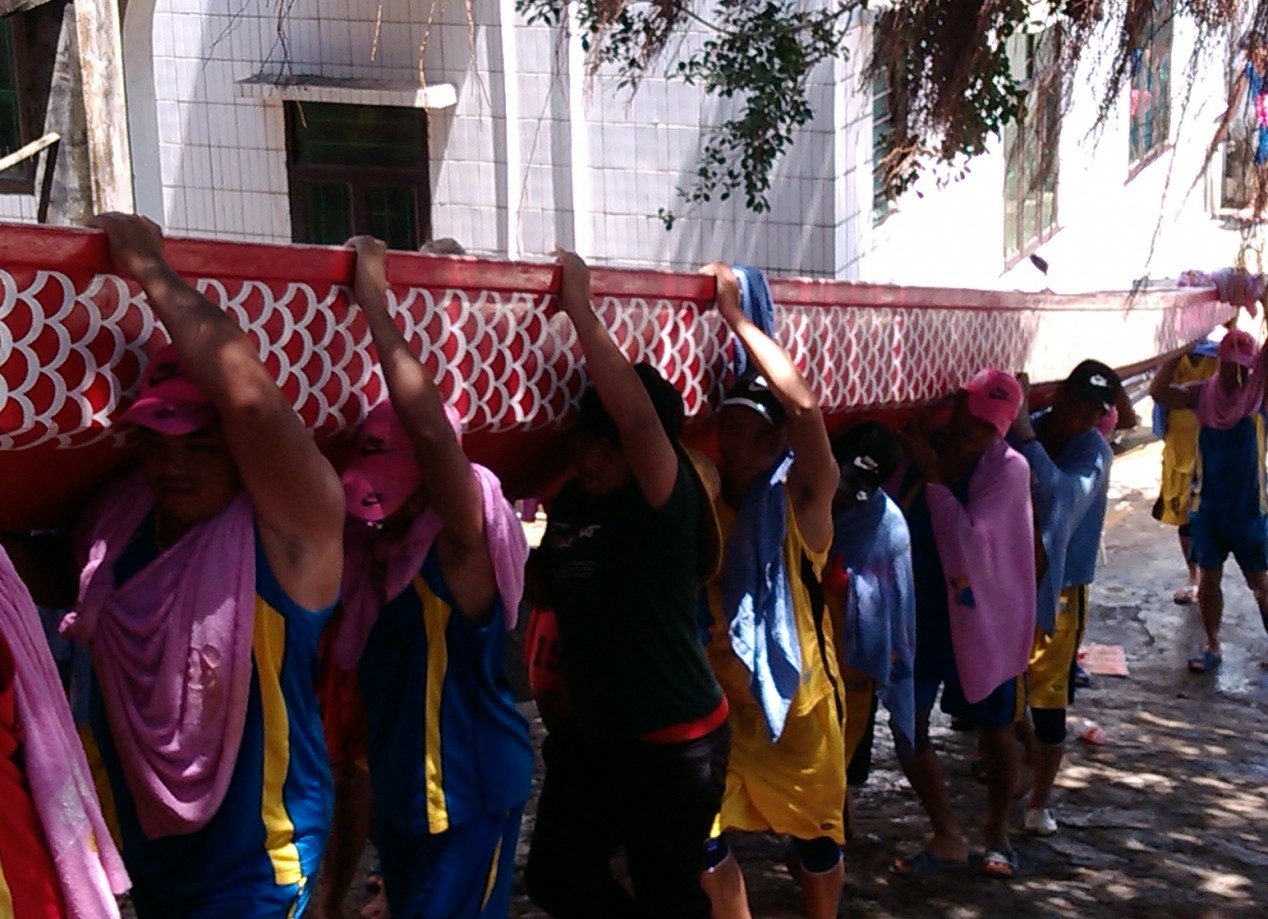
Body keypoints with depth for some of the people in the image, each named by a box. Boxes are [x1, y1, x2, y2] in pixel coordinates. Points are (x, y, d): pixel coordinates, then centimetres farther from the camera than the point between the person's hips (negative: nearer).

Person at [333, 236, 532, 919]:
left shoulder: (461, 543, -20)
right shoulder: (378, 546, 3)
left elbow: (432, 431, -34)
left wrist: (376, 310, -30)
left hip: (471, 787, -8)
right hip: (399, 784, 8)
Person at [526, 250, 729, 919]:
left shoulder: (666, 503, -19)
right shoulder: (571, 504, 1)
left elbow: (638, 414, -37)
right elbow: (547, 590, 16)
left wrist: (579, 310, -32)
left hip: (674, 740, -7)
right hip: (593, 733, 7)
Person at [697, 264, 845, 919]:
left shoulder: (801, 502, -17)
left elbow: (804, 405, -33)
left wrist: (735, 316, -28)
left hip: (795, 696, -2)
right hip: (718, 698, 3)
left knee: (816, 835, 17)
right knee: (703, 843, 4)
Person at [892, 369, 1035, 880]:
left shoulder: (1009, 469, -17)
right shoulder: (923, 448, -7)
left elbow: (967, 542, -27)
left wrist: (933, 475, -26)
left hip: (983, 617, -3)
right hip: (920, 612, 3)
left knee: (995, 728, 13)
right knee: (907, 725, 3)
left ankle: (997, 833, 38)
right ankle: (947, 839, 23)